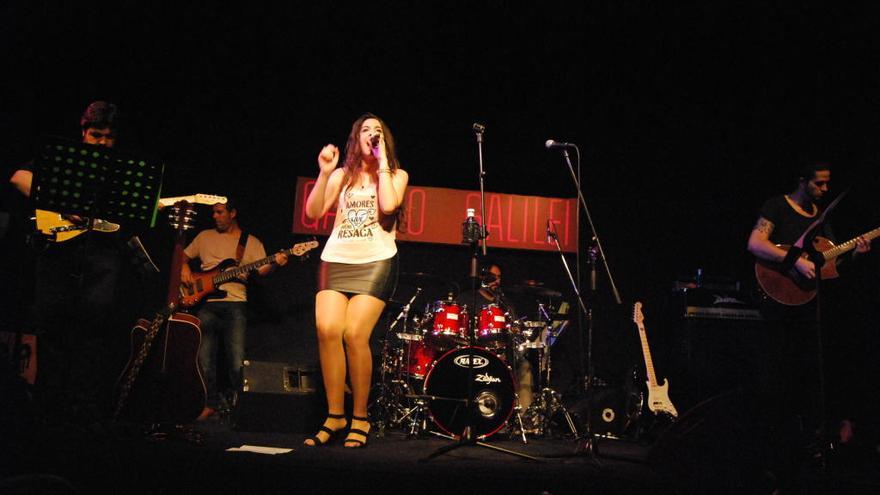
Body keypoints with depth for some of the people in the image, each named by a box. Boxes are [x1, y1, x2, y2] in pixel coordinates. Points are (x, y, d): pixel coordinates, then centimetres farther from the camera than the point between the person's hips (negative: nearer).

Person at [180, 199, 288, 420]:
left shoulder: (251, 242, 11)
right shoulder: (205, 236, 18)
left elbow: (262, 269, 2)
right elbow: (185, 255, 26)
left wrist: (275, 263, -19)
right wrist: (184, 268, 4)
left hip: (235, 302, -2)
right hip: (206, 302, 2)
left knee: (236, 358, -10)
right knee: (205, 357, -6)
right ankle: (212, 402, 8)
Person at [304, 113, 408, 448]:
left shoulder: (396, 174, 11)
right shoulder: (342, 175, 17)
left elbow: (388, 206, -11)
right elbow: (314, 212, 6)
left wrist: (382, 162, -3)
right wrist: (324, 173, -3)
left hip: (376, 262, -3)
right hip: (336, 260, 3)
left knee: (354, 333, -17)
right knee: (327, 329, -17)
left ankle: (360, 419, -3)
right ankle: (334, 416, -4)